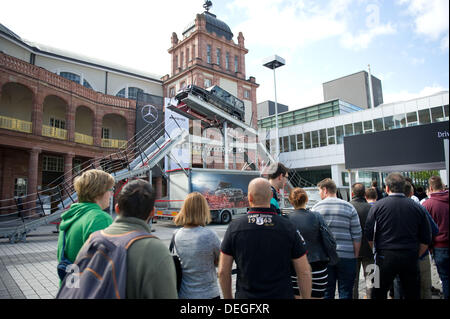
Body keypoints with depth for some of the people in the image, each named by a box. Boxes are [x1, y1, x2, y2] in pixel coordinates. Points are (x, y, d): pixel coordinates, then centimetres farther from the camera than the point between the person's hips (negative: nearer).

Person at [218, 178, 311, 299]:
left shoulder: (234, 227, -10)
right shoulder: (288, 227, -11)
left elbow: (223, 272, -5)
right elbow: (304, 272, -7)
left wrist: (228, 297, 10)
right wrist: (306, 298, 6)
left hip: (245, 295, 1)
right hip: (282, 295, 0)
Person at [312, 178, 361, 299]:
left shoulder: (316, 207, -1)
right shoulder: (349, 207, 1)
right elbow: (357, 236, 0)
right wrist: (355, 256, 9)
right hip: (347, 256, 0)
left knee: (327, 293, 10)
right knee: (345, 293, 9)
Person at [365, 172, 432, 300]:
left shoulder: (377, 206, -6)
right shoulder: (417, 207, 2)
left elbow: (369, 235, -6)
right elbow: (426, 240, 6)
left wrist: (374, 252, 9)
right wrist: (415, 256, 17)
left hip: (385, 256, -3)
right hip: (411, 258, 3)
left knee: (379, 293, 8)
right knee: (412, 294, 16)